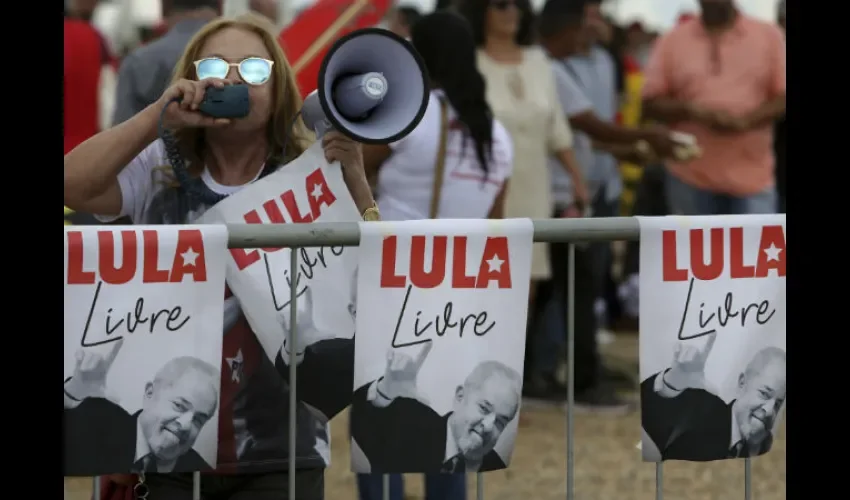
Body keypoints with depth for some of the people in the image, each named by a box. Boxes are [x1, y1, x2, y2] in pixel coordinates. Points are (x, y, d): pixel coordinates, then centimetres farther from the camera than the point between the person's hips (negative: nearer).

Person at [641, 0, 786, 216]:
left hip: (753, 178, 0)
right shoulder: (672, 41, 6)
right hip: (691, 178, 0)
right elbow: (650, 104, 5)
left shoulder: (769, 36, 6)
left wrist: (747, 120, -17)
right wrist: (691, 110, -15)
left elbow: (782, 97, 2)